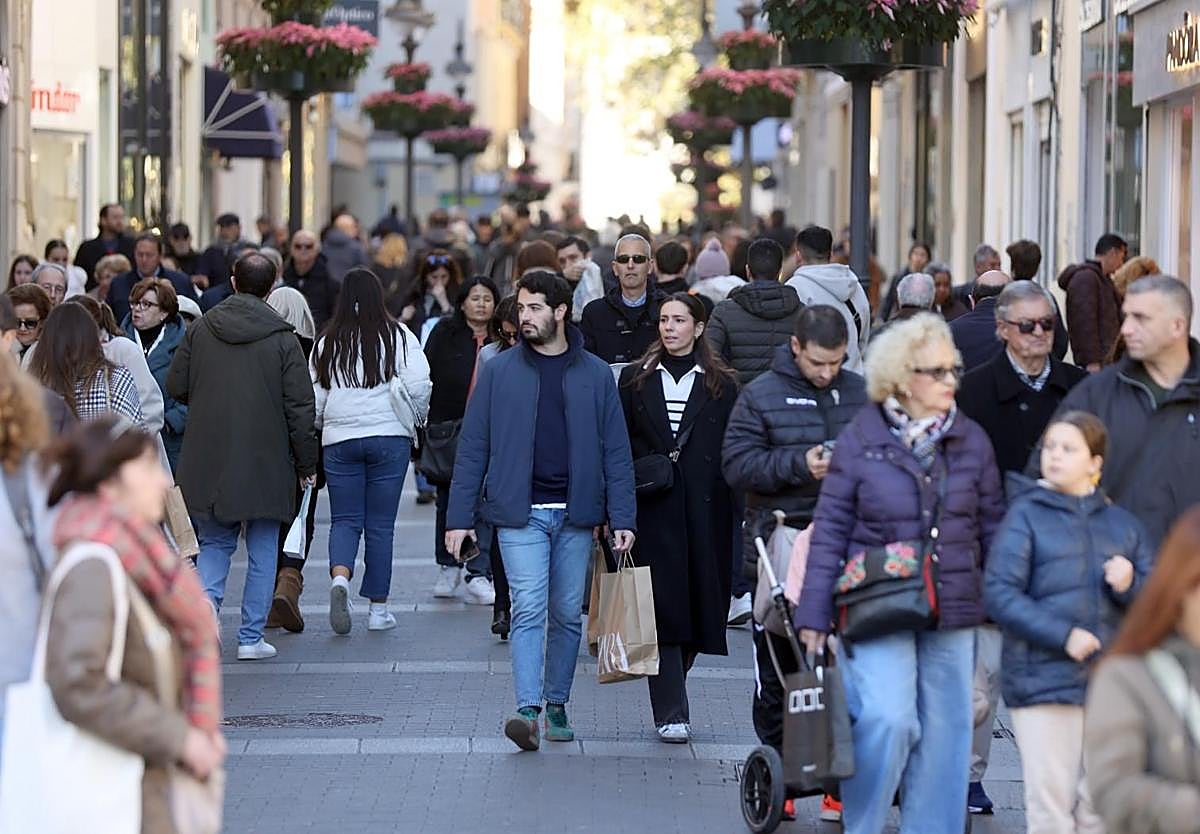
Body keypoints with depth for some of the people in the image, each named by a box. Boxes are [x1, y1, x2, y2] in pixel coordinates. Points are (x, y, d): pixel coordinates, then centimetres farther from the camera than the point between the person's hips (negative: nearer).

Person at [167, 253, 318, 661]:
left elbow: (175, 386, 6)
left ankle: (205, 604, -12)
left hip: (209, 460, 2)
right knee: (262, 551, 8)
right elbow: (299, 406, -8)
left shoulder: (200, 329, 0)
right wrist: (307, 463, 1)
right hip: (265, 461, -2)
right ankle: (251, 637, 9)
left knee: (214, 543, 15)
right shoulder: (281, 337, -8)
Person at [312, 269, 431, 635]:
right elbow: (418, 385, -9)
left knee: (345, 520, 8)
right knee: (380, 524, 6)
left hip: (339, 439, 1)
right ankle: (378, 609, 10)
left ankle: (340, 577, -22)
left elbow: (314, 398, 7)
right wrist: (412, 423, 8)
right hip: (389, 438, -1)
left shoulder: (327, 343, 5)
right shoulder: (397, 336, -1)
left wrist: (322, 427, 25)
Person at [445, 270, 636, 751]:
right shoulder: (498, 372, 4)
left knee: (567, 614, 8)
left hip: (575, 513, 2)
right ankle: (528, 711, -20)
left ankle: (557, 706, 21)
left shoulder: (595, 375, 6)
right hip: (520, 513, -2)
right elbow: (472, 448, 4)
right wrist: (459, 517, -1)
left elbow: (616, 452, 6)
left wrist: (622, 518, -2)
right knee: (529, 610, -13)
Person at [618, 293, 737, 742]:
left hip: (704, 510, 1)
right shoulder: (636, 379, 8)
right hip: (652, 510, -1)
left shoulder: (721, 385, 7)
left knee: (699, 601, 5)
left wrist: (734, 515, -3)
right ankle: (671, 713, -8)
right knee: (662, 607, -8)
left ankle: (669, 700, 25)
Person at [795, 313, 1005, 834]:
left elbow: (992, 524, 14)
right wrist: (814, 614, -3)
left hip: (952, 613, 4)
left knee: (943, 731, 6)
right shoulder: (860, 440, -1)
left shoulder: (971, 441, 7)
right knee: (887, 719, -17)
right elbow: (830, 530, 0)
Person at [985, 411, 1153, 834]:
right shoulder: (1025, 516, 1)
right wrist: (1063, 635, -16)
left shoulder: (1121, 524, 13)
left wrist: (1130, 585, -6)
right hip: (1043, 683, -4)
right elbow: (999, 594, -8)